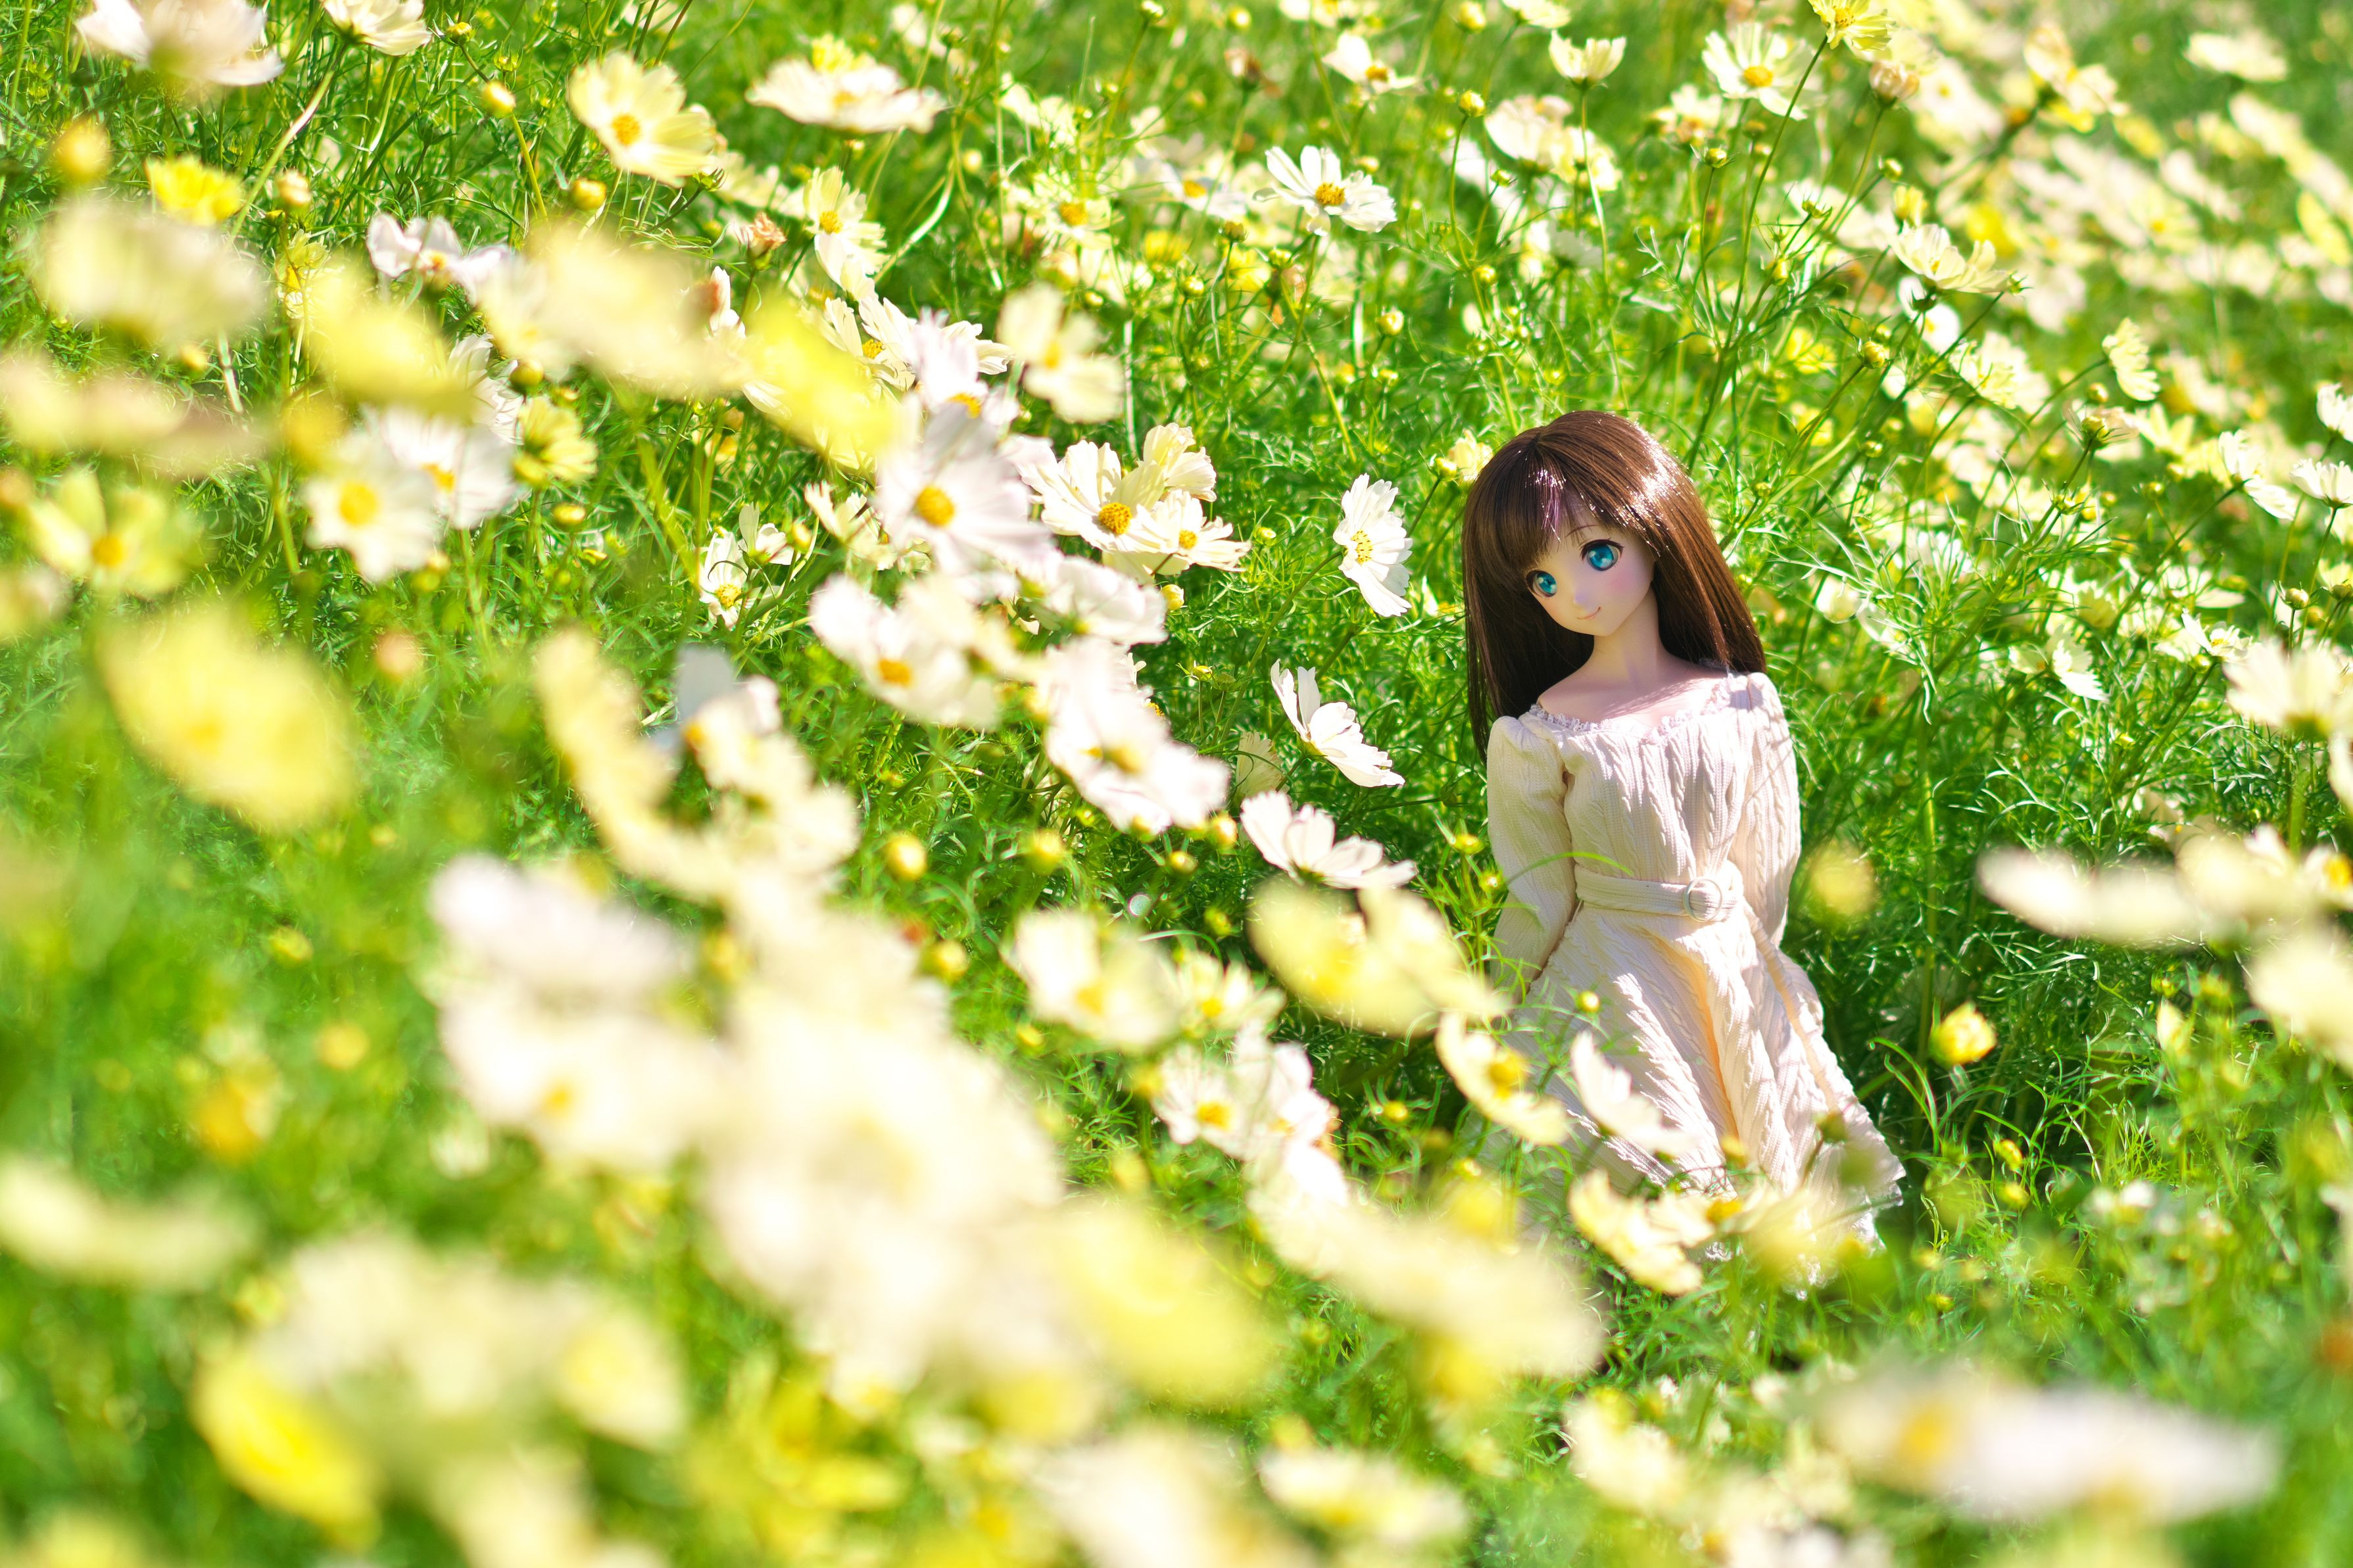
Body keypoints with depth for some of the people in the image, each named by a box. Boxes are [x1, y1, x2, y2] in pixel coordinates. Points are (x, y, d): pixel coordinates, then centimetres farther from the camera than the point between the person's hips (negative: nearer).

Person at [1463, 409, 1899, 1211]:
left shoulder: (1741, 706, -4)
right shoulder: (1540, 738, -12)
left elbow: (1766, 871, 6)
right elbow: (1538, 902, -3)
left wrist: (1750, 972, 10)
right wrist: (1506, 1020, 2)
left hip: (1734, 980, 3)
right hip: (1610, 987, -3)